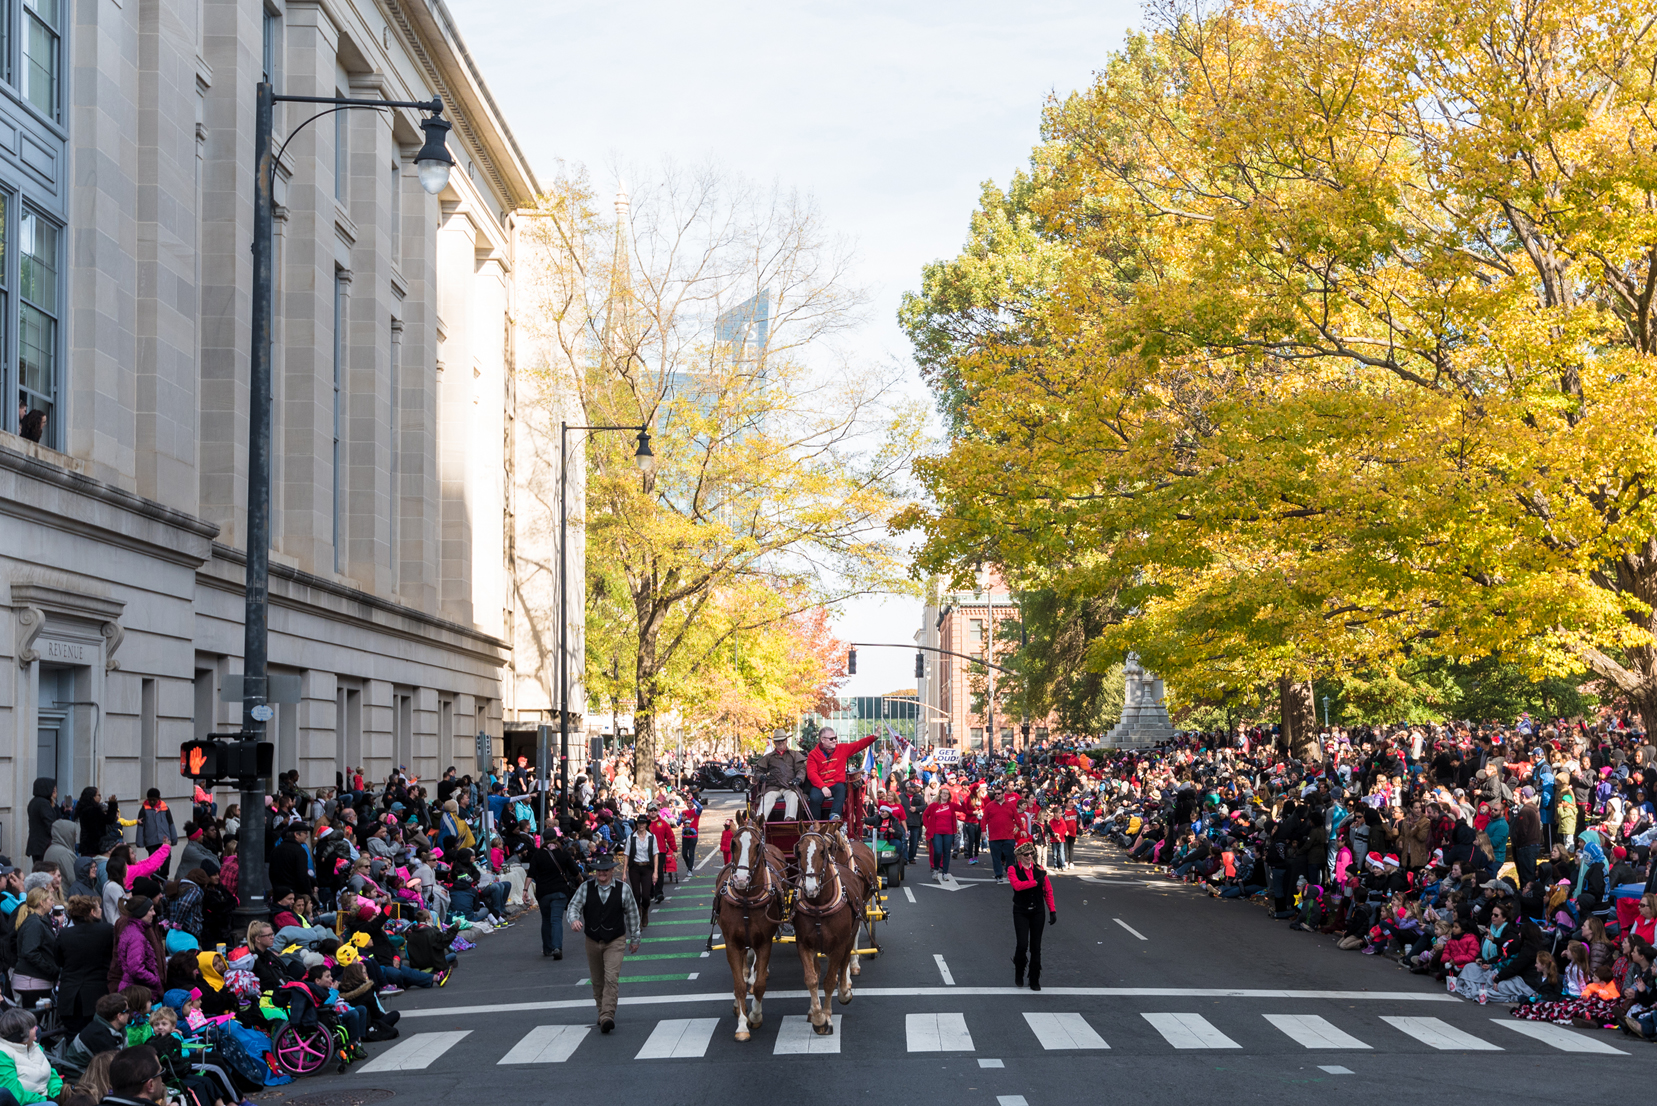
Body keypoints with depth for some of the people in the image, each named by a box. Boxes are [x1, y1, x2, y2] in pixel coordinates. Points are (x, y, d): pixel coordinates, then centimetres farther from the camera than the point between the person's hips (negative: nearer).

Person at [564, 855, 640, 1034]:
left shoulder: (623, 889, -3)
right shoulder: (585, 888, -2)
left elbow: (632, 913, 6)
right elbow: (574, 906, -5)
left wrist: (634, 939, 12)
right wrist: (574, 920, -29)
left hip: (615, 941, -3)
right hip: (592, 941, 3)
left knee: (611, 979, -16)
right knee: (597, 981, 12)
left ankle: (607, 1017, -22)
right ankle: (602, 1012, 28)